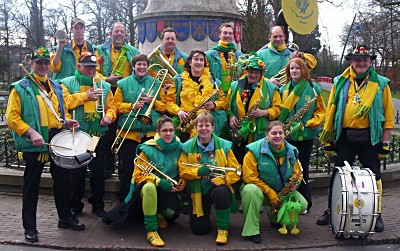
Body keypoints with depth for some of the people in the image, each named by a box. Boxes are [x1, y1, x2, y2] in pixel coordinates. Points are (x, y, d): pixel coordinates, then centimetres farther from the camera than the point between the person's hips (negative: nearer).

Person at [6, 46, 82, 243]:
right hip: (33, 143, -5)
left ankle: (65, 218, 28)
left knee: (62, 179, 12)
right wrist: (31, 132, -22)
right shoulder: (20, 88, -3)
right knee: (32, 184, 3)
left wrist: (66, 121, 5)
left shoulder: (55, 87, 15)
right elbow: (12, 118, -10)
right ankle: (30, 227, 12)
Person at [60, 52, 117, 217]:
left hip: (99, 135, 2)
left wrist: (109, 116, -9)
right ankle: (75, 205, 18)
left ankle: (97, 204, 19)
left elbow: (112, 106, 12)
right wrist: (85, 95, -14)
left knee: (98, 171, 7)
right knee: (77, 172, 4)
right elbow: (64, 103, -11)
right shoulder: (67, 83, 5)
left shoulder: (104, 86, 14)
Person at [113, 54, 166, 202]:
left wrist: (152, 101, -9)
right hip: (129, 132, -1)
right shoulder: (123, 84, 8)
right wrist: (131, 106, -11)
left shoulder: (156, 83, 11)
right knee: (127, 168, 3)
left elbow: (164, 106, 8)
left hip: (151, 132, 1)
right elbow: (117, 105, 4)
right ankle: (123, 199, 15)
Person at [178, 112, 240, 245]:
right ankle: (205, 214, 33)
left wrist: (222, 179, -25)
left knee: (222, 192, -39)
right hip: (198, 191, 1)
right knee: (199, 230, -6)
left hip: (218, 186, -1)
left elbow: (234, 170, -7)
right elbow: (183, 170, -5)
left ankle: (223, 229, -15)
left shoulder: (224, 145, -4)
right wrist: (199, 171, -23)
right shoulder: (187, 147, -2)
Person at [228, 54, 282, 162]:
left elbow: (277, 108, 2)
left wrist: (264, 112, -14)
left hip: (260, 134, -2)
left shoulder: (270, 88, 3)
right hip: (239, 136, 3)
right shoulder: (235, 86, 10)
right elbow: (227, 105, 14)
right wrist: (231, 116, -4)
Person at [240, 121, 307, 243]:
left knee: (302, 205, -15)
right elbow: (249, 176, -19)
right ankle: (251, 231, -25)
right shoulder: (255, 150, -16)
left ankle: (275, 216, 17)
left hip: (283, 191, 5)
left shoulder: (291, 151, 0)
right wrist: (269, 192, -24)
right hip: (259, 188, -5)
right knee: (252, 191, -40)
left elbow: (297, 172, 9)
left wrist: (295, 183, -17)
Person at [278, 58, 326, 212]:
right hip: (288, 134, 3)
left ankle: (305, 203, 12)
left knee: (302, 168, 2)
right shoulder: (284, 89, 9)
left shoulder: (313, 88, 0)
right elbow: (280, 110, 9)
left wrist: (311, 123, -13)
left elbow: (321, 110, 2)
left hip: (306, 134, -2)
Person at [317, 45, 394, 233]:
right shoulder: (340, 82, 6)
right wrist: (328, 137, 4)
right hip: (345, 136, 2)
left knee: (374, 176, 5)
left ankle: (376, 215, 18)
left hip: (370, 137, -1)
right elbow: (331, 110, 8)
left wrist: (385, 142, -2)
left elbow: (388, 114, 3)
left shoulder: (381, 84, 3)